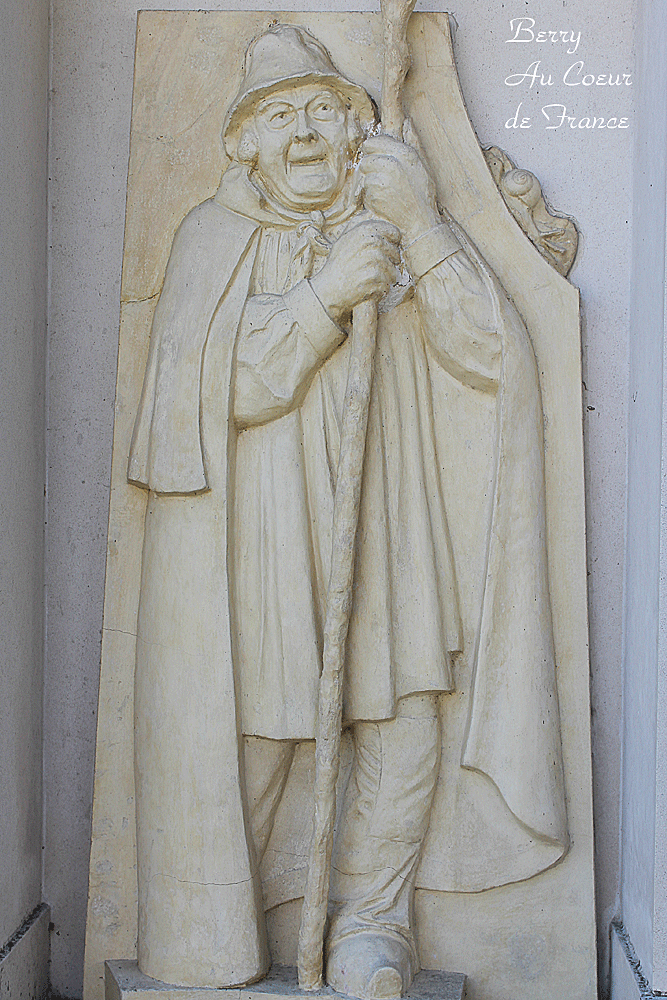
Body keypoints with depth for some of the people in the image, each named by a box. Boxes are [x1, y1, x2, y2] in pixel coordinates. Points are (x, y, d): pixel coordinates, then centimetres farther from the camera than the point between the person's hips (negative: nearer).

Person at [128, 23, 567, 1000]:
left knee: (402, 735, 0)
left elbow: (491, 356, -6)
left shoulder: (396, 235, 8)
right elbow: (220, 385, -11)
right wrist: (324, 295, -22)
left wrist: (422, 224, -16)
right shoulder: (214, 236, 2)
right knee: (241, 736, 0)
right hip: (253, 537, -2)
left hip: (376, 530, 2)